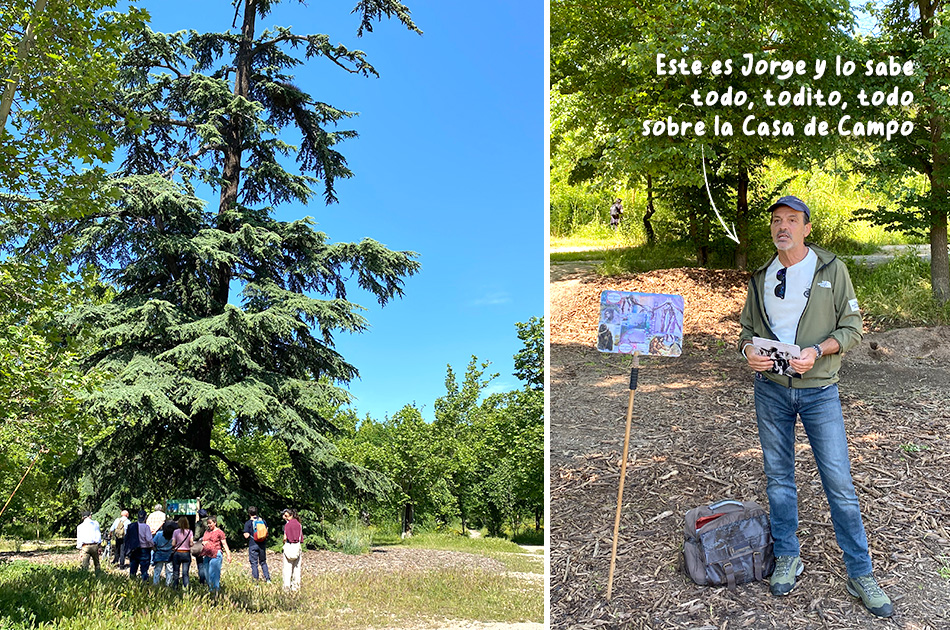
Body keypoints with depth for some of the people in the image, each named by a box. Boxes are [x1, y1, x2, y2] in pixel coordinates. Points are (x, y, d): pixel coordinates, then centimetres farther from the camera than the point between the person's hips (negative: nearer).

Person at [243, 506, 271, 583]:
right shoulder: (262, 521, 5)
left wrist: (245, 534, 9)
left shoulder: (248, 523, -6)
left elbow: (246, 535, -11)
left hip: (253, 545, -4)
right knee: (263, 562, 16)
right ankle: (268, 579, 9)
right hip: (262, 545, 4)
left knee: (254, 563, 4)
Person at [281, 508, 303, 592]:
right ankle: (296, 586, 13)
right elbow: (301, 538, 5)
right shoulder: (299, 524, 5)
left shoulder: (287, 524, -8)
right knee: (296, 567, 10)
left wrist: (284, 542, 11)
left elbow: (285, 538, -8)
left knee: (287, 568, 2)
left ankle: (287, 586, 2)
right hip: (297, 547, 4)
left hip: (288, 547, -4)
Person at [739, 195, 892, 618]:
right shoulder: (762, 278, 8)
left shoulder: (831, 269, -1)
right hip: (771, 389, 3)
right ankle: (787, 558, 25)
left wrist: (817, 351, -19)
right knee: (778, 477, 10)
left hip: (818, 390, -3)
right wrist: (748, 349, -9)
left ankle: (860, 574, 10)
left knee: (839, 482, -2)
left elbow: (852, 327, -3)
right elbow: (747, 327, 14)